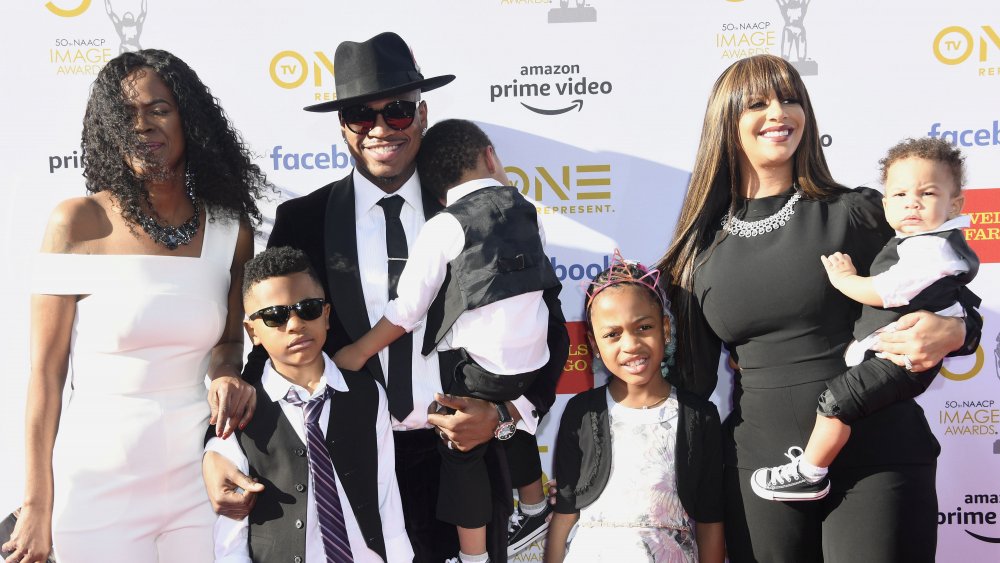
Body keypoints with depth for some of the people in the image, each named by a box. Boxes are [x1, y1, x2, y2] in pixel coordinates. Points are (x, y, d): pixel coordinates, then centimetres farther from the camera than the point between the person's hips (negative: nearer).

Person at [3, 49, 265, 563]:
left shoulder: (230, 229, 1)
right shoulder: (78, 223, -8)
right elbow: (46, 371, -6)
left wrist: (227, 372, -7)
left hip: (198, 479, 3)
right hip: (99, 488, -3)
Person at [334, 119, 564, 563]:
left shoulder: (445, 227, -10)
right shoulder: (524, 210, 5)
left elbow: (407, 309, -10)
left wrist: (359, 353, 1)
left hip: (477, 368, -6)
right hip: (533, 361, 6)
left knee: (462, 456, 9)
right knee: (511, 429, 28)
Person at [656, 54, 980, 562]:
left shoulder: (858, 212, -1)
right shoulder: (702, 245, 5)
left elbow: (947, 302, 5)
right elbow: (694, 378, 10)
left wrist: (952, 332, -13)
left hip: (878, 462, -2)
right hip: (760, 471, 2)